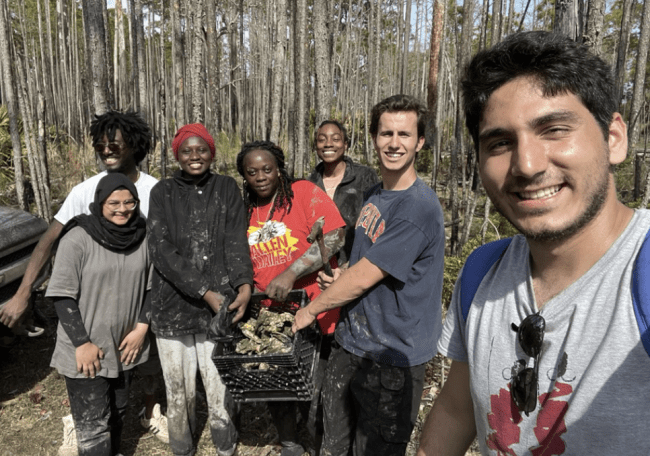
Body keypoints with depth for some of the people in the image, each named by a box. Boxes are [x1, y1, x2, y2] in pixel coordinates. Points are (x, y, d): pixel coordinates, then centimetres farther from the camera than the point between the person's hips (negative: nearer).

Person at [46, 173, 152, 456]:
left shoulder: (143, 237, -2)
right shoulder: (78, 237, -14)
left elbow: (150, 287, 6)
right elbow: (62, 295, -13)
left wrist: (142, 327, -3)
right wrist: (82, 343, -14)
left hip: (125, 347, 4)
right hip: (85, 351, -4)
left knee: (117, 415, 21)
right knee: (93, 428, 0)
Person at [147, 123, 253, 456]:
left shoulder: (227, 189, 7)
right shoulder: (162, 193, 5)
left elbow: (236, 241, -3)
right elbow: (161, 250, -6)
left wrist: (244, 284, -22)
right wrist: (205, 292, -15)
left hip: (219, 307, 0)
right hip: (173, 307, 1)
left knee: (221, 392, 4)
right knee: (179, 394, 11)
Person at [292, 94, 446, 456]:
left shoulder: (419, 206, -22)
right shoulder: (374, 196, 6)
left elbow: (363, 277, -20)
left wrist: (311, 310, -6)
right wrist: (339, 283, 0)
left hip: (391, 361, -7)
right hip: (350, 345, 7)